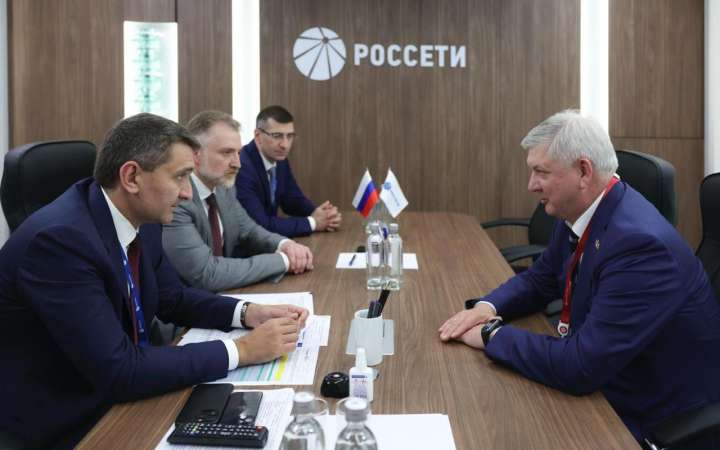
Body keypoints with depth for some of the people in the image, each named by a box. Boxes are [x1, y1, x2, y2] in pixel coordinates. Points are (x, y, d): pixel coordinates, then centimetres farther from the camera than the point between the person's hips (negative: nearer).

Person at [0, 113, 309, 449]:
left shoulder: (142, 220, -3)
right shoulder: (61, 238, -28)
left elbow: (172, 299, 12)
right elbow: (118, 371, -31)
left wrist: (247, 313, -6)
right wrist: (242, 350, -25)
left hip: (118, 394, 7)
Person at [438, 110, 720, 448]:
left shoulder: (640, 242, -31)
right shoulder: (578, 215, -4)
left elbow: (580, 366, -34)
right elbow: (539, 281, 13)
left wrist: (492, 334, -21)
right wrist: (488, 307, -7)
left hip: (651, 416, -7)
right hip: (600, 384, 7)